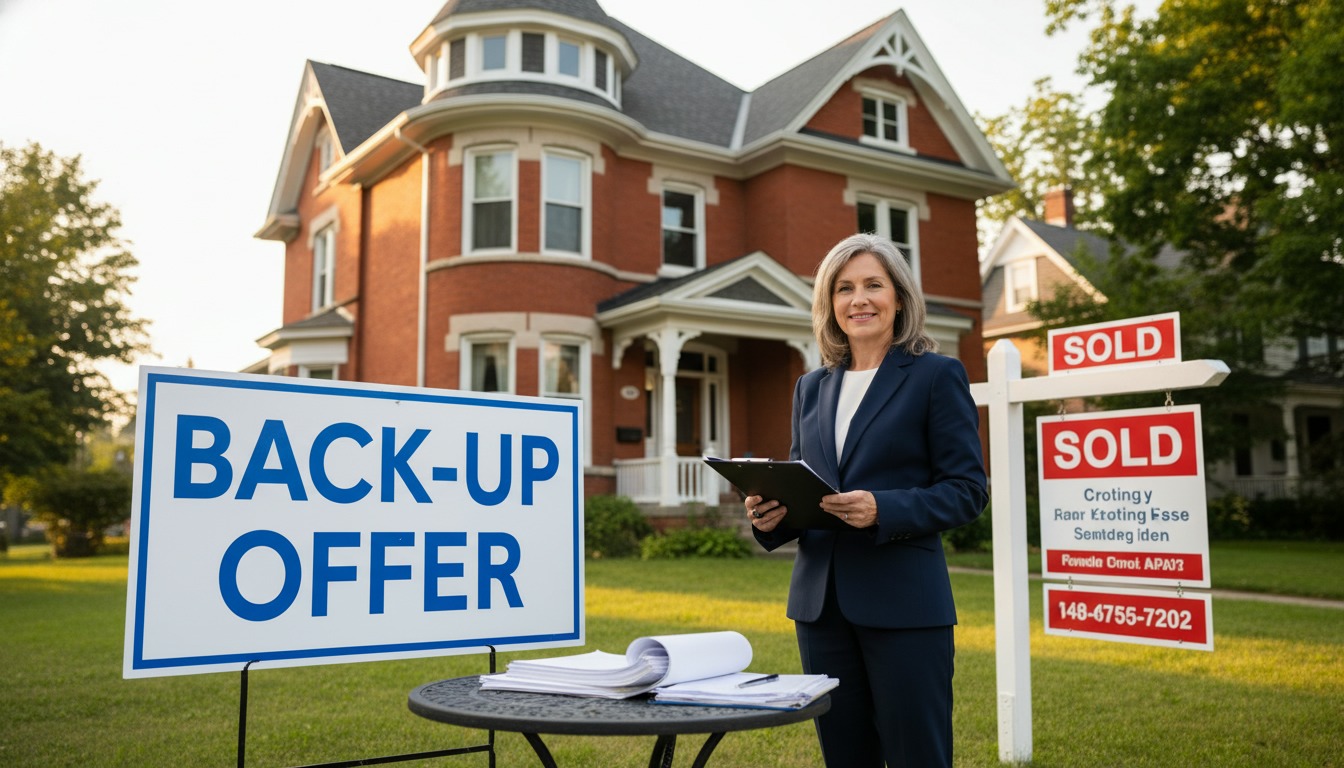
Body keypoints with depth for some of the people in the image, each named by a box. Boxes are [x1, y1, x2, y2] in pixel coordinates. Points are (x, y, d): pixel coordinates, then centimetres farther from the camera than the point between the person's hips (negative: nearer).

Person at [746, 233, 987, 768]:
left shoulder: (937, 376, -2)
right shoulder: (811, 388, 14)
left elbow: (967, 490, -6)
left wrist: (883, 509, -21)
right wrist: (770, 515, -4)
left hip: (903, 602, -5)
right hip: (820, 602, 5)